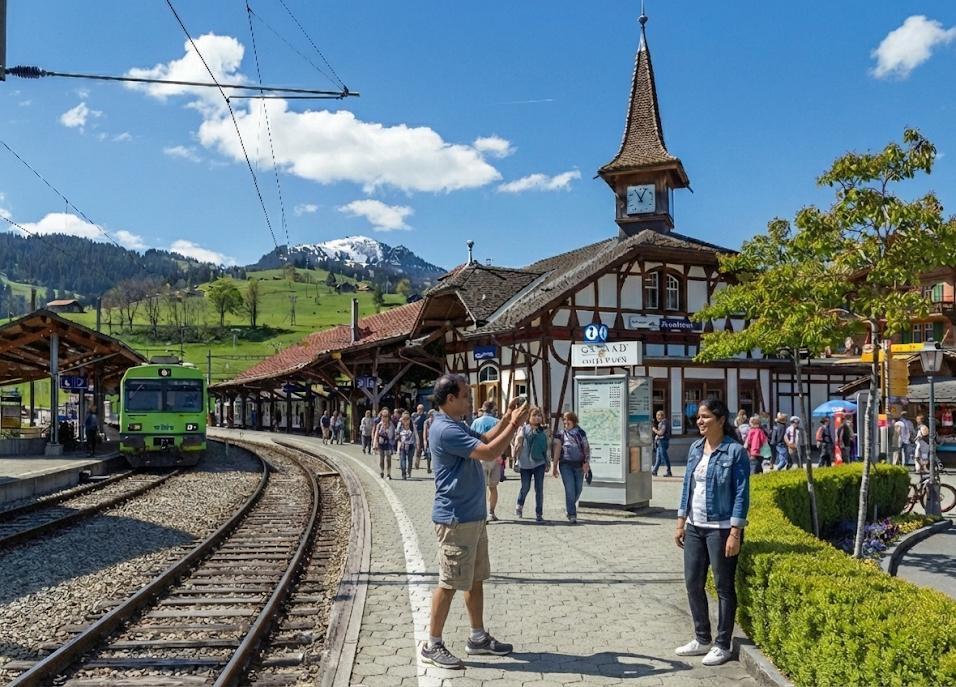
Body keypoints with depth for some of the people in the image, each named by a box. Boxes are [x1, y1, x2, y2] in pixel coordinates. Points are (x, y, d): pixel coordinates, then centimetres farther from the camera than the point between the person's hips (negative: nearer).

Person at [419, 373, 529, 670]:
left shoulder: (457, 426, 13)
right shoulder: (445, 430, -22)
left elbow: (484, 440, 25)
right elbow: (489, 453, -25)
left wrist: (506, 420, 13)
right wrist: (514, 425, -15)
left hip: (473, 517, 10)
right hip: (455, 520, -10)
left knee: (476, 579, 17)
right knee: (449, 584, -3)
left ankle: (478, 637, 28)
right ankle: (432, 646, 8)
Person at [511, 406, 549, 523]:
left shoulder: (543, 431, 8)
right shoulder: (524, 429, -1)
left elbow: (547, 448, 13)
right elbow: (518, 444, -3)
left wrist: (547, 463, 12)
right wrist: (516, 459, -8)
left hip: (539, 464, 2)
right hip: (525, 464, -2)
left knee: (539, 489, 1)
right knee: (525, 488, 3)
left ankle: (539, 514, 8)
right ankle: (519, 505, 32)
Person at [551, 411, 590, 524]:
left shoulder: (580, 433, 6)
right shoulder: (560, 434, 5)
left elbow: (586, 448, 2)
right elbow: (556, 450, 2)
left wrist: (586, 462, -10)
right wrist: (554, 466, -4)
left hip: (579, 465, 2)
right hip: (566, 465, -2)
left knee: (578, 490, 9)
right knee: (570, 490, -10)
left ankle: (568, 507, 34)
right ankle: (572, 515, -5)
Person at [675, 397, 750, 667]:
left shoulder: (735, 451, -11)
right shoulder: (695, 448, 8)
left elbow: (741, 494, -13)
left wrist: (735, 533, -17)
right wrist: (681, 523, 11)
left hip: (721, 528, -7)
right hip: (694, 527, 7)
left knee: (724, 586, 4)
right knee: (692, 582, 11)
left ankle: (722, 645, 17)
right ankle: (702, 639, 26)